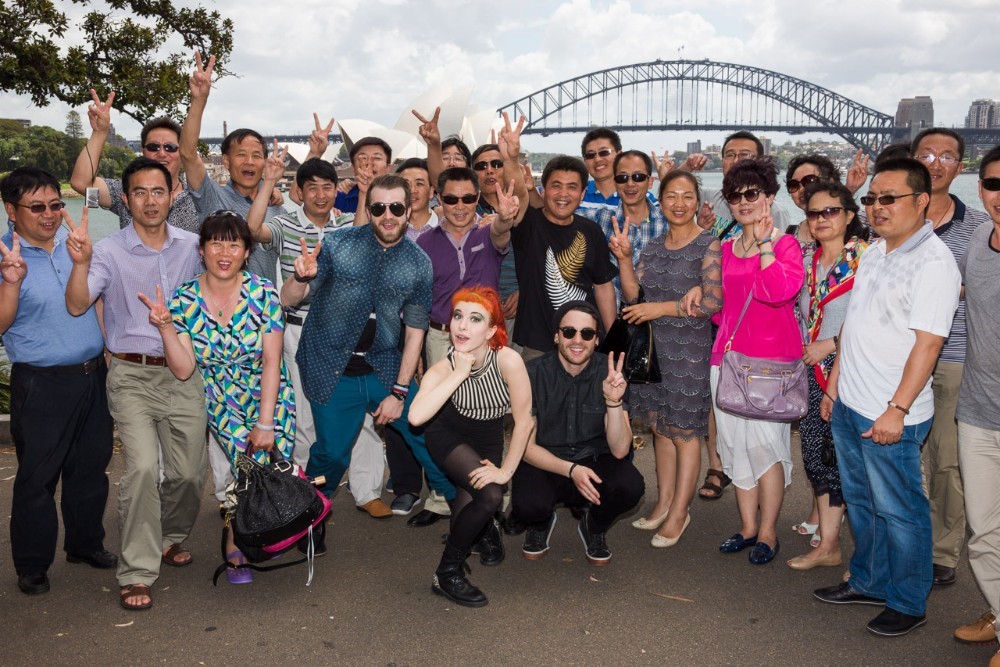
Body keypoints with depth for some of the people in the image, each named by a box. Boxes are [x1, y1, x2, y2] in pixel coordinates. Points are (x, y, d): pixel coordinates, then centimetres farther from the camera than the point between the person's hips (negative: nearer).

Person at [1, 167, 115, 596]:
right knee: (37, 478, 5)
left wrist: (107, 348, 15)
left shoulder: (71, 244, 7)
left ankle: (86, 544, 33)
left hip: (93, 376, 6)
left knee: (91, 468, 16)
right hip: (41, 384, -5)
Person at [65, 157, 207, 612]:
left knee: (188, 471, 5)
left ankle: (170, 538, 34)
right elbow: (77, 306, -16)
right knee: (142, 468, -16)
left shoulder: (191, 246, 6)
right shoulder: (109, 251, -5)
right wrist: (80, 262, -30)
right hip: (132, 376, -3)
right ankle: (137, 573, -3)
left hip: (183, 373, 3)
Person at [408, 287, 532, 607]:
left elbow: (524, 420, -21)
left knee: (465, 511, -7)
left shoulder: (508, 360, -29)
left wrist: (506, 470, -18)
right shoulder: (444, 368, -25)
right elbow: (416, 416, -42)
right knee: (490, 496, -24)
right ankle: (447, 574, -3)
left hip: (487, 442, 2)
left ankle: (485, 525, 33)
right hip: (449, 438, -1)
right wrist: (459, 374, -41)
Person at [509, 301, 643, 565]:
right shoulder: (533, 373, -13)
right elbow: (526, 447, -9)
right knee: (527, 505, -33)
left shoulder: (609, 373, -11)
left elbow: (619, 450, -16)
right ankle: (541, 523, 8)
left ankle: (594, 527, 6)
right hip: (544, 463, -1)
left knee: (631, 485, -30)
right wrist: (571, 470, -24)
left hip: (594, 462, 1)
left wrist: (614, 401, -33)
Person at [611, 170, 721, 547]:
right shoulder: (653, 247, 11)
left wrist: (661, 308, -15)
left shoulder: (709, 246, -6)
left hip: (690, 351, -5)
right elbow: (634, 296, 6)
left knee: (684, 432, 1)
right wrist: (624, 259, -7)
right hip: (653, 348, 6)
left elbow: (713, 302, -14)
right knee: (660, 428, 12)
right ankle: (664, 501, 26)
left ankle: (678, 513, 12)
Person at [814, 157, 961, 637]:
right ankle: (868, 582, 37)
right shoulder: (874, 251, 10)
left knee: (898, 512, 6)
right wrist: (834, 382, 16)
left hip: (890, 416, -8)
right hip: (849, 404, 8)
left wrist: (897, 409, -22)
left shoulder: (933, 261, -16)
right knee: (860, 502, 20)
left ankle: (907, 602, 24)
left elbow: (928, 342, -20)